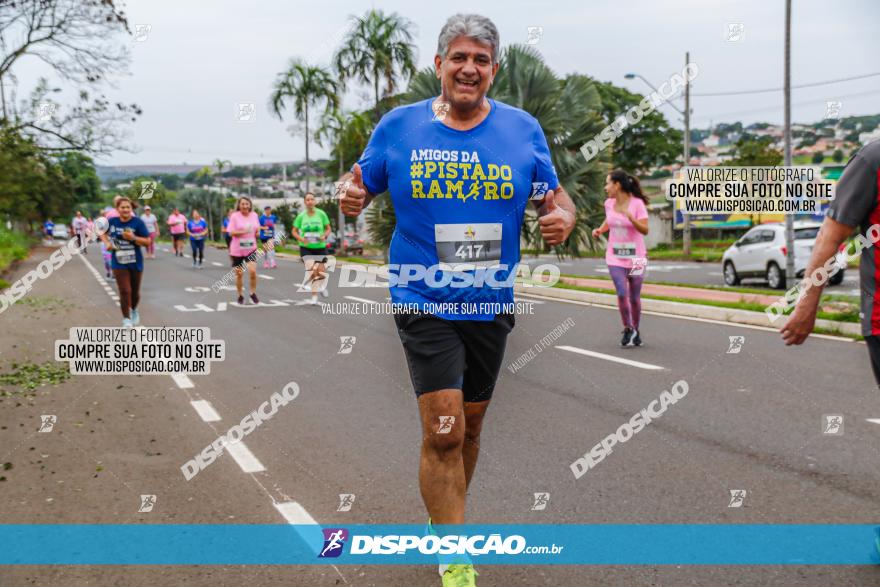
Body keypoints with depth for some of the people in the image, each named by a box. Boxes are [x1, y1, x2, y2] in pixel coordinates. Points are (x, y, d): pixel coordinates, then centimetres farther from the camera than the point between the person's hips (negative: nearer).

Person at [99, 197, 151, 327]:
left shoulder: (137, 222, -11)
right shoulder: (112, 221, -3)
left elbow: (148, 241, -11)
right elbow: (103, 232, 18)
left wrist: (133, 238, -25)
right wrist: (107, 243, 0)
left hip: (135, 262, 0)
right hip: (119, 263, 0)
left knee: (135, 291, 15)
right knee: (125, 291, -9)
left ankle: (134, 311, 44)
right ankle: (126, 319, 1)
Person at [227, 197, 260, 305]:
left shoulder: (254, 215, 4)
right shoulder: (234, 216, -8)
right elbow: (231, 232, -13)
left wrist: (257, 232, -3)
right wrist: (243, 232, -25)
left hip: (251, 248, 2)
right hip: (237, 250, -2)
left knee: (252, 271, -14)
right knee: (239, 274, 7)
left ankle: (253, 293, 4)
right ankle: (240, 295, 24)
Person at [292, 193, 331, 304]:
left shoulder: (321, 214, -4)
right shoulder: (301, 216, -3)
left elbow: (328, 229, 4)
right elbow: (294, 231, 5)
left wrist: (324, 236, -16)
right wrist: (301, 238, -14)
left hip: (320, 247, 1)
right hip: (306, 248, -1)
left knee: (322, 273, -2)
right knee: (312, 270, -18)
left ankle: (323, 286, 36)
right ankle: (314, 296, -5)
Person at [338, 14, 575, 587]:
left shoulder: (523, 129, 0)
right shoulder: (399, 126, -4)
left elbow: (556, 197, 7)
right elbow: (362, 187, 6)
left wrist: (563, 218, -16)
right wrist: (350, 196, -17)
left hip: (492, 303, 3)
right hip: (425, 303, -3)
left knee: (469, 426, 18)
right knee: (443, 431, -12)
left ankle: (445, 516, 42)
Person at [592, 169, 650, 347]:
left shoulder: (637, 203, -12)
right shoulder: (609, 203, 1)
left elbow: (645, 230, -19)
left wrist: (630, 217, -34)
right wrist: (600, 230, 2)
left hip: (635, 257, -2)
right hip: (615, 257, 3)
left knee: (634, 297, 6)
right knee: (622, 294, -12)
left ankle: (635, 330, 26)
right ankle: (628, 329, 5)